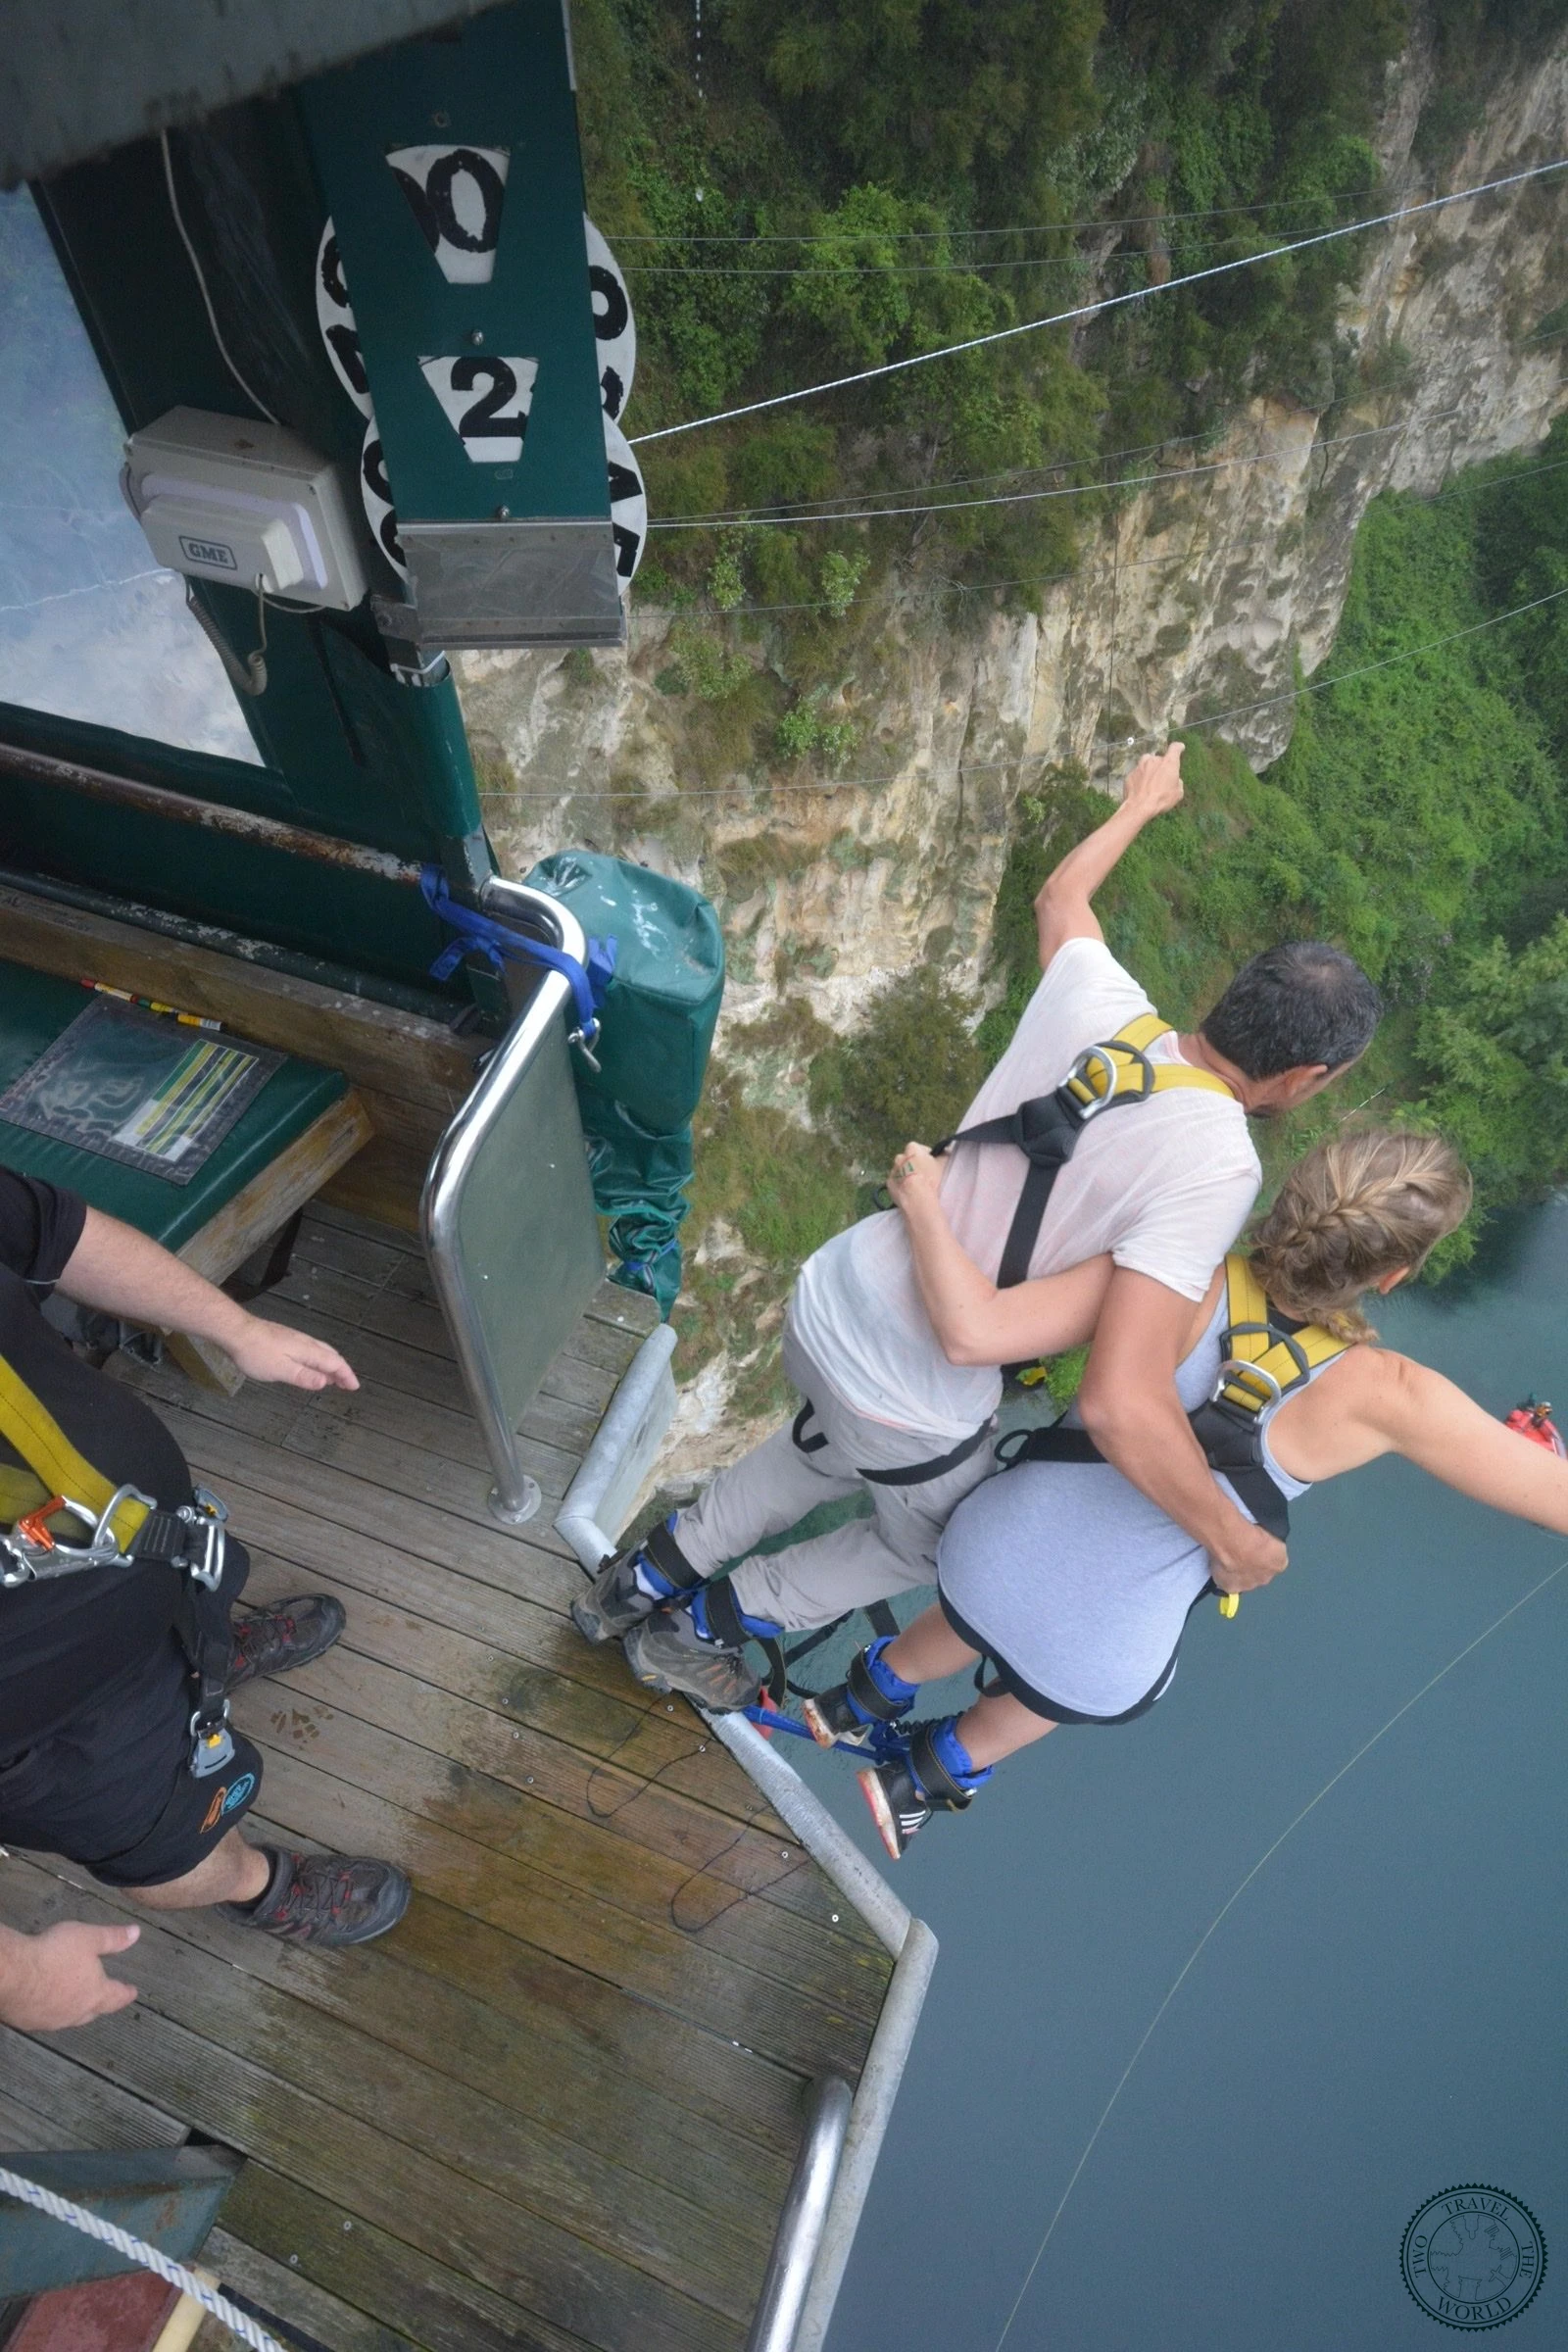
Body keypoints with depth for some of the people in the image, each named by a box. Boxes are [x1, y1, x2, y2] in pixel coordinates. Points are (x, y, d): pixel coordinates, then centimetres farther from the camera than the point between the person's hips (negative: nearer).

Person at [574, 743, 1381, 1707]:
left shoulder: (1097, 998, -7)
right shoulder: (1211, 1166, -25)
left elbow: (1060, 896, 18)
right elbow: (1121, 1402, -34)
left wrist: (1140, 803, 37)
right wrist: (1233, 1539, -17)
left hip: (827, 1299, 6)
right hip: (909, 1404, -6)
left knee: (828, 1452, 38)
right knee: (940, 1538, 29)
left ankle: (645, 1580, 49)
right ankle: (700, 1630, 38)